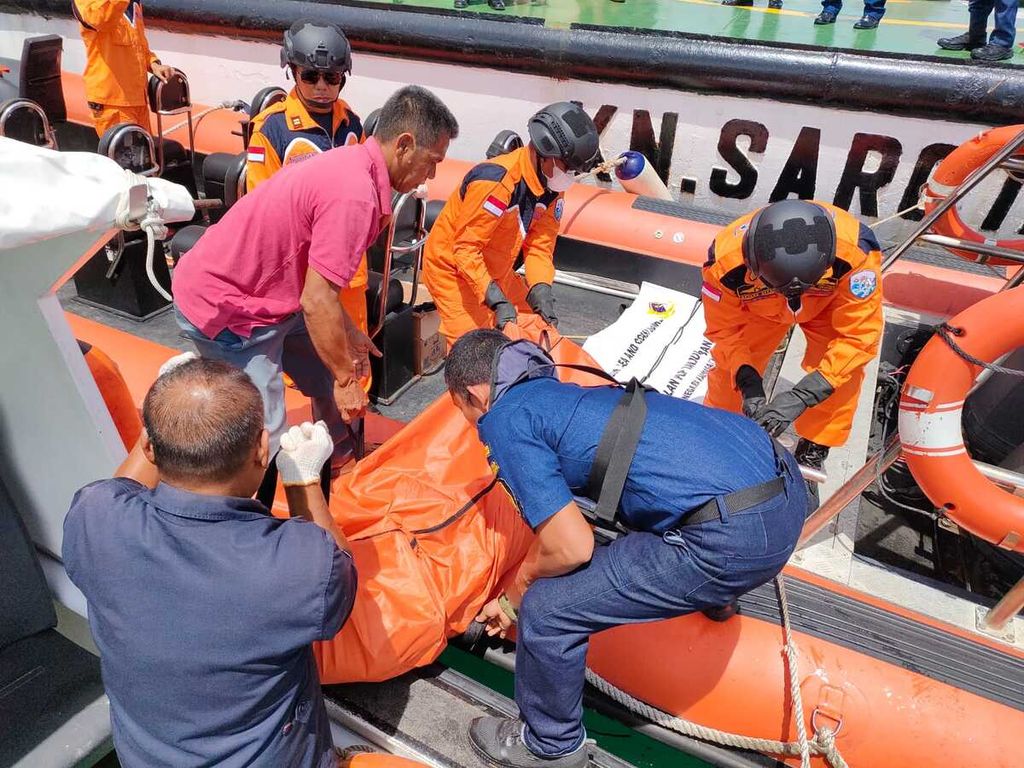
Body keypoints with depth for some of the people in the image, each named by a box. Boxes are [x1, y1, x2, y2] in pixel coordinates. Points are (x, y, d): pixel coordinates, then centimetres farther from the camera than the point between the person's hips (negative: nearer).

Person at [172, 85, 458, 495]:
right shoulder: (355, 195, -27)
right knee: (265, 443, -6)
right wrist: (346, 377, -15)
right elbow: (316, 302, -27)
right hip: (222, 308, -9)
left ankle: (338, 456, 38)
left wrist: (349, 335, 10)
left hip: (256, 289, 10)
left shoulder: (350, 163, 3)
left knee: (334, 377, 16)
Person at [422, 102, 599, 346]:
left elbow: (540, 244, -6)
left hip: (495, 271, 8)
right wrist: (497, 301, -35)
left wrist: (540, 290, -23)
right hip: (453, 269, -8)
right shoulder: (496, 182, -31)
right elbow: (465, 250, -30)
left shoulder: (552, 188, -5)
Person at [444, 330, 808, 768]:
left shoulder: (505, 421, -5)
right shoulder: (559, 392, 20)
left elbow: (572, 548, -8)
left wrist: (516, 595, 12)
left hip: (738, 538, -9)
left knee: (546, 611, 2)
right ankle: (712, 596, 59)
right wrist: (516, 594, 39)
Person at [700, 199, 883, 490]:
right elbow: (724, 329, -23)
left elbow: (858, 335, -35)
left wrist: (802, 395, -44)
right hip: (758, 307, 1)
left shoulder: (855, 252, -43)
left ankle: (813, 453, 7)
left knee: (841, 372, -18)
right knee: (731, 367, -5)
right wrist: (747, 381, -38)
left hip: (830, 303, 0)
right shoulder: (727, 261, -41)